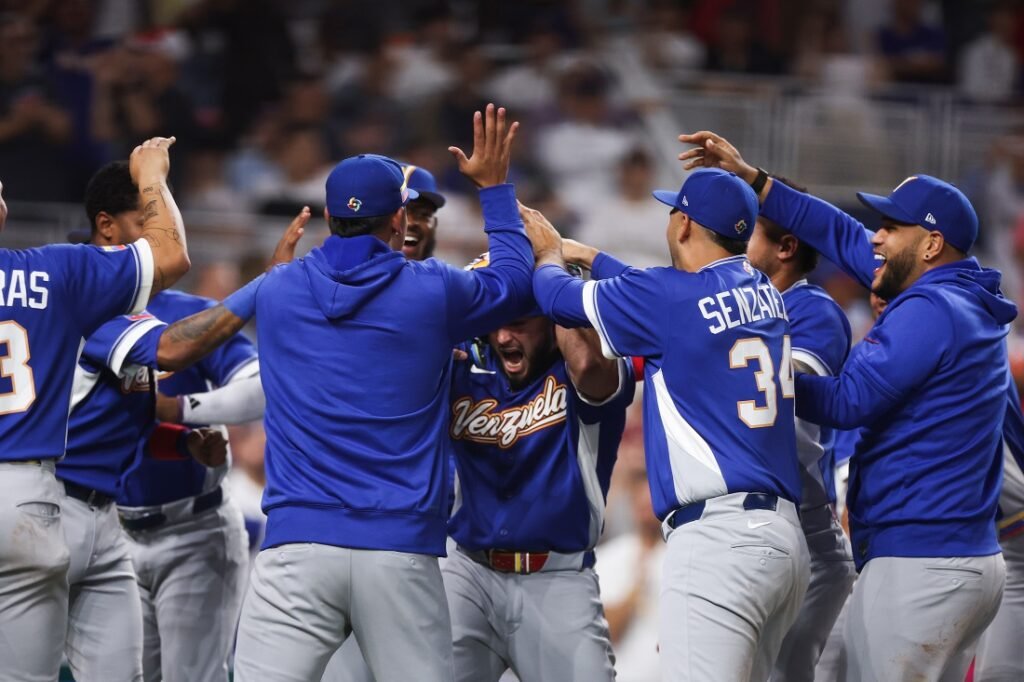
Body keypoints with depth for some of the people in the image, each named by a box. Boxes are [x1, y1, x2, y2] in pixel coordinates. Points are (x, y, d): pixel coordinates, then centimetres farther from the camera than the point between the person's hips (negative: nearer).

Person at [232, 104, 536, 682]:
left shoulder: (277, 291, 9)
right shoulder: (431, 292, 3)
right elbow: (516, 280, 23)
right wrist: (494, 186, 34)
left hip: (298, 542, 0)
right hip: (402, 548, 0)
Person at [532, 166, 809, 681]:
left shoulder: (673, 296, -7)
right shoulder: (764, 295, 14)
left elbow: (558, 297, 7)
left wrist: (549, 253, 28)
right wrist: (589, 256, 44)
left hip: (718, 539, -8)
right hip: (785, 537, 8)